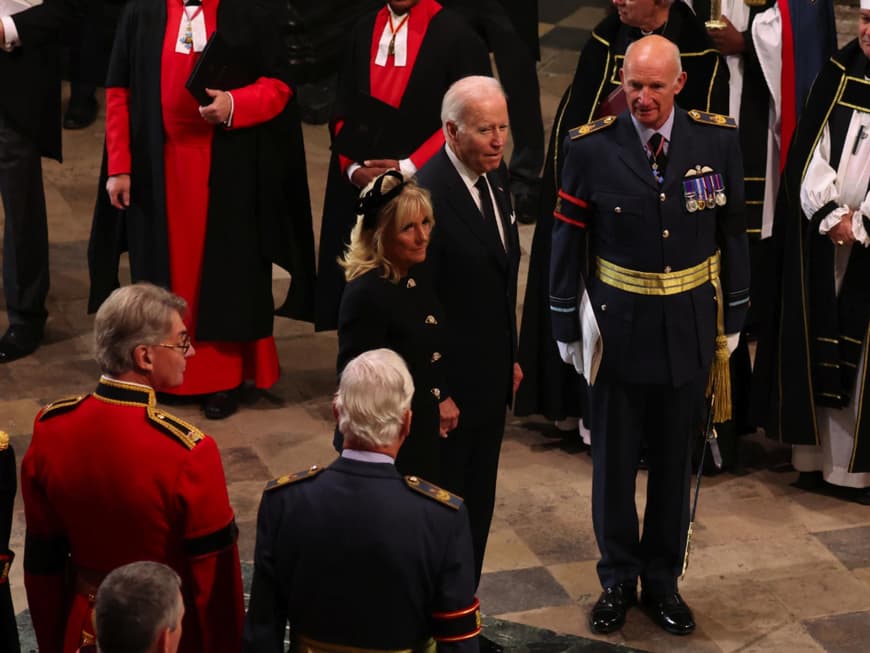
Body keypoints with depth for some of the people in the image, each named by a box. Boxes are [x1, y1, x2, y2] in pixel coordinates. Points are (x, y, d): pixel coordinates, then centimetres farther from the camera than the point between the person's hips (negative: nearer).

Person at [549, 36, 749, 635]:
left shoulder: (718, 140, -5)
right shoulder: (591, 148, -10)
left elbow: (732, 232, 3)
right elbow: (568, 241, -3)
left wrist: (734, 317, 6)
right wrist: (566, 326, 0)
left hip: (690, 327, 1)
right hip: (618, 327, -1)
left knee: (674, 461, 13)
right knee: (614, 461, 10)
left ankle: (663, 579, 30)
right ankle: (618, 580, 28)